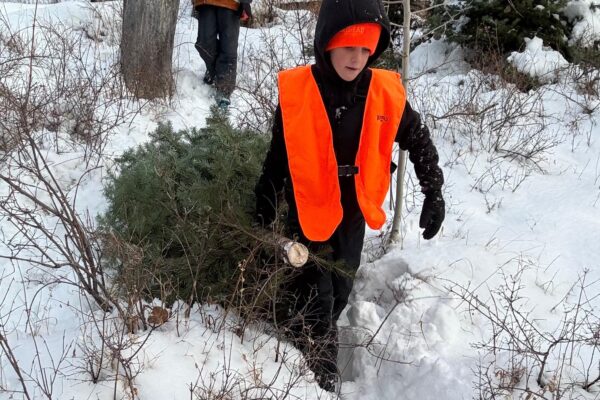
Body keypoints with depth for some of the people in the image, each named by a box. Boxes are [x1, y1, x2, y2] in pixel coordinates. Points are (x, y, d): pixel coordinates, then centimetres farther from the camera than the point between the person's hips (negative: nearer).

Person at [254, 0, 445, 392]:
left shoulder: (387, 93, -10)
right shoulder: (296, 90, -16)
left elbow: (420, 142, 5)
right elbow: (277, 158, -4)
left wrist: (434, 194, 0)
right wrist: (263, 212, 1)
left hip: (354, 216, 4)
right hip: (308, 215, -3)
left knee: (339, 296, 20)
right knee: (313, 304, 2)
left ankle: (315, 346, 45)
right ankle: (321, 381, 22)